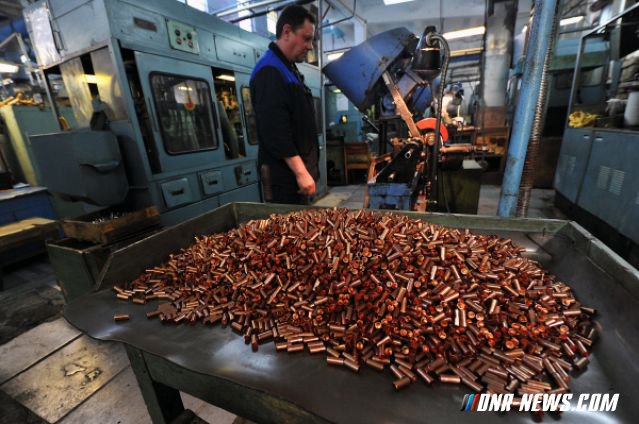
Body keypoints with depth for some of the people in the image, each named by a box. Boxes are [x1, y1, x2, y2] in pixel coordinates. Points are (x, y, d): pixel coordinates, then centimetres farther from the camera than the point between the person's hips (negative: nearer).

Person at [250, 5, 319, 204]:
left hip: (297, 170, 10)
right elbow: (275, 132, -23)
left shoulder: (288, 69, 20)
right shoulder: (270, 71, -14)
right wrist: (300, 171, -23)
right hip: (285, 174, -10)